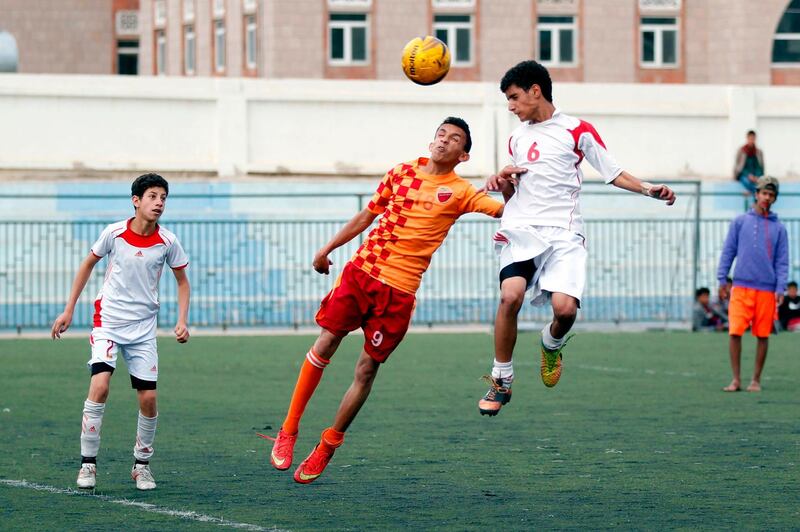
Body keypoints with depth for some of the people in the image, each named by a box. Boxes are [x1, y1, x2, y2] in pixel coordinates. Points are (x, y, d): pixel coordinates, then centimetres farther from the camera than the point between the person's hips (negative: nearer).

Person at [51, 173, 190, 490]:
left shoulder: (167, 242, -5)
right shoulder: (114, 233, -8)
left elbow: (182, 281, 10)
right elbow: (88, 264, 8)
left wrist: (182, 321, -3)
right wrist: (69, 310, 9)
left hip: (143, 329, 2)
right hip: (108, 321, -2)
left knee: (148, 399, -2)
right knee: (99, 387, -20)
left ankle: (142, 464, 18)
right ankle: (87, 463, -9)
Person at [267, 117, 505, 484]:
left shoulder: (459, 192, 1)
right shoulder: (401, 173, 10)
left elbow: (507, 211, -11)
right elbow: (365, 217, 20)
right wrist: (327, 250, 21)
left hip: (399, 291, -2)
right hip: (361, 271, 2)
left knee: (366, 371, -1)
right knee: (324, 346, -3)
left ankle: (326, 448, 13)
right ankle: (288, 431, 9)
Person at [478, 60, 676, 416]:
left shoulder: (577, 130, 6)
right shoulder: (516, 138, 20)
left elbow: (613, 173, 9)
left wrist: (648, 189, -7)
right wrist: (503, 183, 7)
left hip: (563, 233, -3)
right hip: (521, 228, 3)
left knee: (565, 307, -23)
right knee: (510, 295, -24)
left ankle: (552, 343, 15)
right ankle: (501, 381, -10)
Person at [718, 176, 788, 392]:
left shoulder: (778, 228, 9)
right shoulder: (740, 221, 8)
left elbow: (782, 261, 6)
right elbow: (728, 251, 8)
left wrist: (780, 288, -4)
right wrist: (722, 279, 1)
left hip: (767, 289, 1)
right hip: (741, 286, -1)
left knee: (763, 335, 3)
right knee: (735, 332, -8)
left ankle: (756, 380, 14)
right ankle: (736, 379, 0)